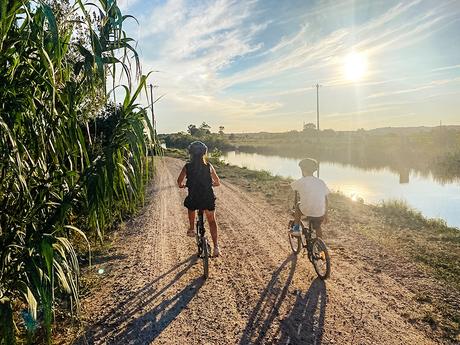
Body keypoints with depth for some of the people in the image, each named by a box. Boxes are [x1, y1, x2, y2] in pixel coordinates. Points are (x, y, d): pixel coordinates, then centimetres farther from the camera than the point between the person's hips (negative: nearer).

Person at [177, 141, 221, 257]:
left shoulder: (187, 166, -4)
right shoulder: (208, 166, -2)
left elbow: (179, 181, -7)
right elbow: (217, 182, 4)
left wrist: (182, 185, 16)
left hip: (193, 199, 0)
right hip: (208, 199, 0)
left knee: (191, 208, 36)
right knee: (212, 221, 15)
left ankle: (191, 229, 36)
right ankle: (216, 246, 9)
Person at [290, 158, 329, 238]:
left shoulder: (301, 181, -6)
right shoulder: (321, 182, 4)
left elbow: (291, 186, 16)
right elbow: (325, 199, 8)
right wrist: (325, 214, 19)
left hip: (306, 212, -3)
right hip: (320, 213, 4)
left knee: (298, 205, 29)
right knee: (317, 228, 32)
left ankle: (296, 228, 28)